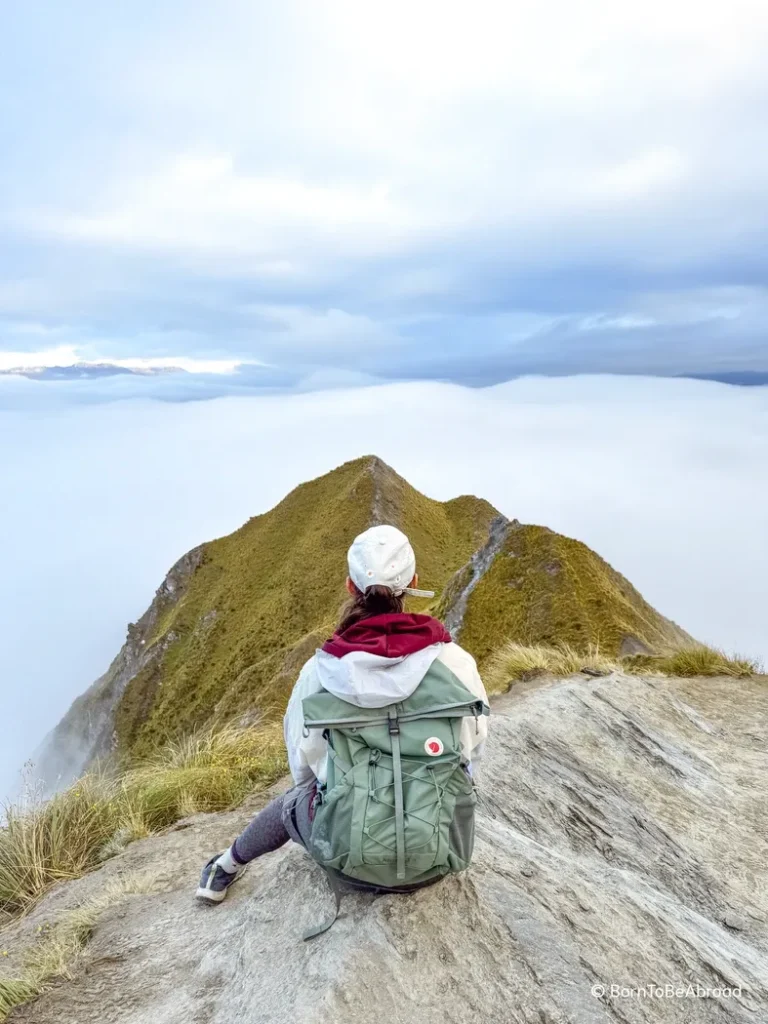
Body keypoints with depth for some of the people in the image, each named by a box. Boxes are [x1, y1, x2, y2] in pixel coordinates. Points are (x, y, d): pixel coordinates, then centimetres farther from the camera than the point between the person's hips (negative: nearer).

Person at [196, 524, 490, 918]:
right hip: (438, 854, 0)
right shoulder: (455, 661, -12)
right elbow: (473, 747, 3)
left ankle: (225, 870, 56)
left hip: (351, 855, 1)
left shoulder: (319, 671, -10)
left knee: (293, 800, 34)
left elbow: (302, 765, 4)